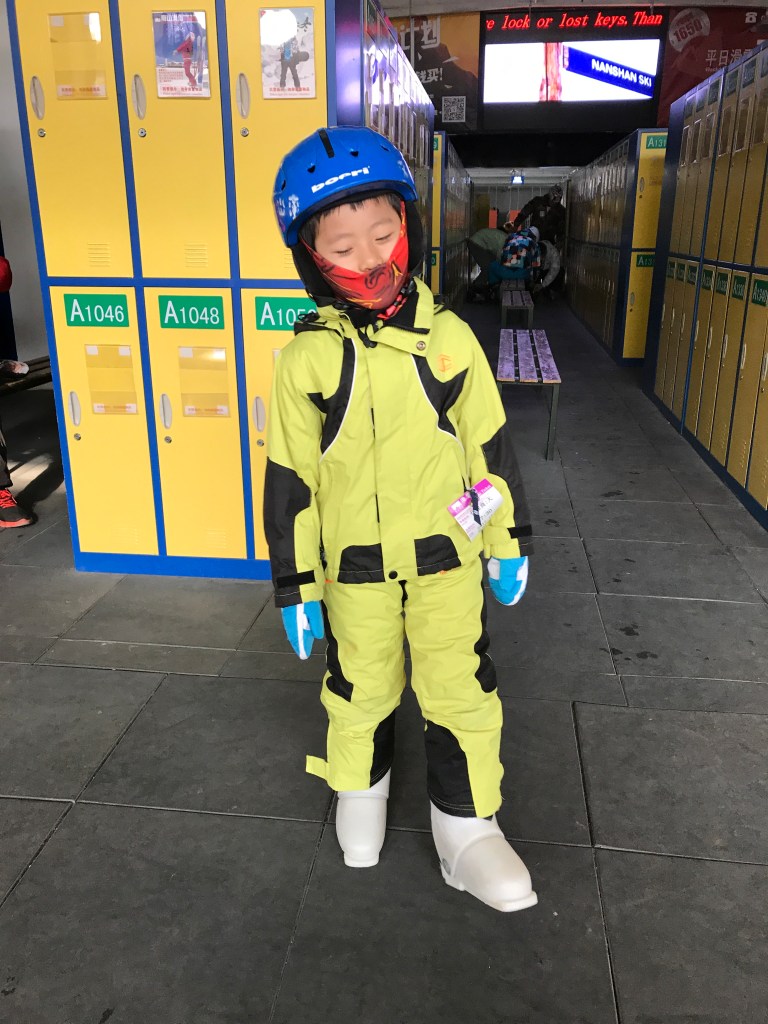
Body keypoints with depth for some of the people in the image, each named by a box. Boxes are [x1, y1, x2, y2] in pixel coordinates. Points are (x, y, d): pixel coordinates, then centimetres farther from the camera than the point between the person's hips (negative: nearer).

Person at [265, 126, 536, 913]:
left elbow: (490, 447, 2)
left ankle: (467, 831, 30)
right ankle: (360, 793, 46)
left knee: (461, 693, 8)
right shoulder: (305, 361, -10)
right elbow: (289, 480, -5)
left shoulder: (449, 338, -7)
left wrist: (509, 541, 6)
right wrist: (295, 586, -2)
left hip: (446, 559, 1)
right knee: (360, 691, 18)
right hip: (355, 567, 0)